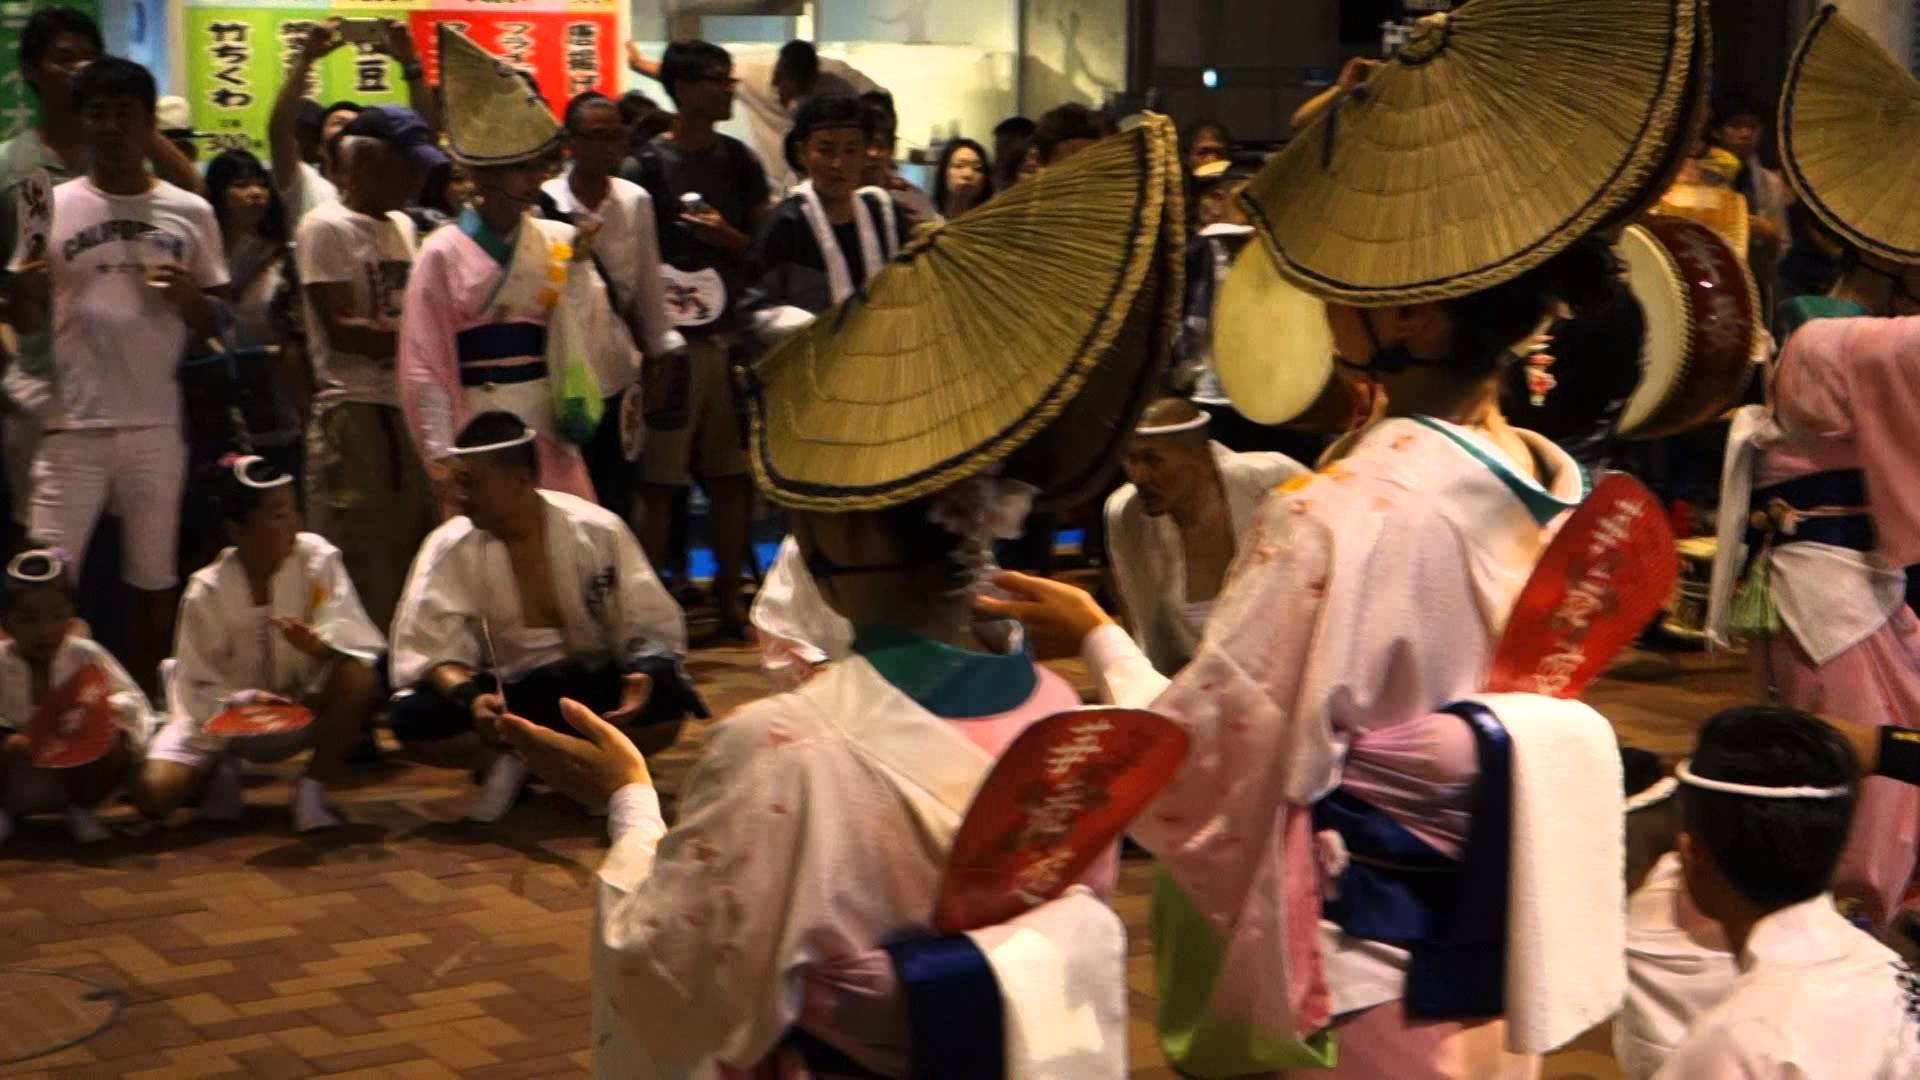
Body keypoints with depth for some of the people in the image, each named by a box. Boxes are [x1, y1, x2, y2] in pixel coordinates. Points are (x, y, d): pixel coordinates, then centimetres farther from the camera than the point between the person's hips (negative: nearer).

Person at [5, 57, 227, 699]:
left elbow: (217, 323, 10)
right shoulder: (52, 207, 4)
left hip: (157, 425, 1)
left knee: (154, 579, 8)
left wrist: (188, 298, -12)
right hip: (73, 426, -1)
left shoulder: (189, 213, 6)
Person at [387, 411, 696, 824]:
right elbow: (430, 649, -14)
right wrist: (469, 696, -36)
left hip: (592, 687, -1)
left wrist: (643, 675, -30)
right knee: (413, 717, -27)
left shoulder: (597, 532, -12)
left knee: (664, 703, -32)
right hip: (503, 692, 1)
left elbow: (653, 627, -8)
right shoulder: (449, 547, -10)